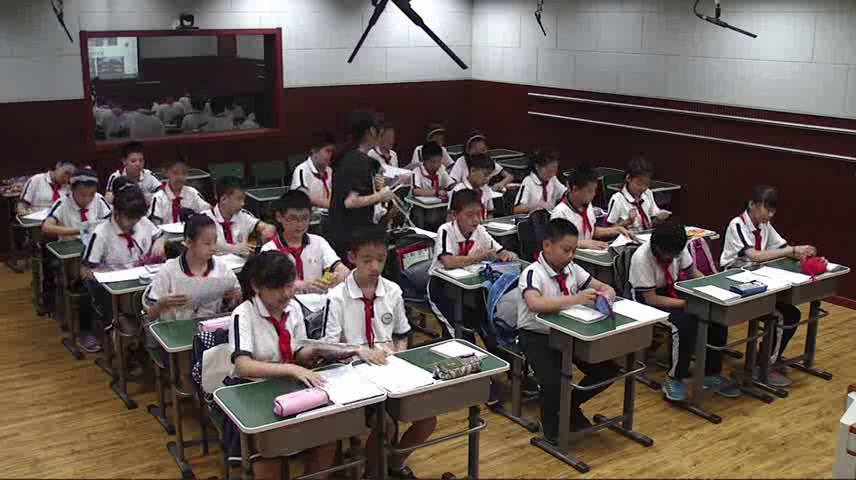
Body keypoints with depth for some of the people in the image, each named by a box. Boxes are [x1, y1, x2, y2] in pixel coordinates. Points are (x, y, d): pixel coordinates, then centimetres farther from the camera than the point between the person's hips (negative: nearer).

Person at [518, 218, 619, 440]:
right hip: (537, 337, -6)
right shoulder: (533, 273, -19)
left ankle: (572, 405, 20)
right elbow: (535, 304, -39)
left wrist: (605, 295, -18)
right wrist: (576, 299, -43)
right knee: (555, 381, -29)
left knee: (608, 370, -6)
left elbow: (606, 288, 8)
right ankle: (550, 420, 6)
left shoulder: (572, 269, 1)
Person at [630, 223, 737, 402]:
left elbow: (693, 273, 4)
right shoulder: (642, 258, -28)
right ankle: (674, 379, -17)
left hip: (674, 292, 6)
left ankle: (711, 374, -1)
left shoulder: (678, 249, -11)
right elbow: (651, 298, -25)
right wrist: (685, 303, -29)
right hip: (648, 301, -6)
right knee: (685, 323, -33)